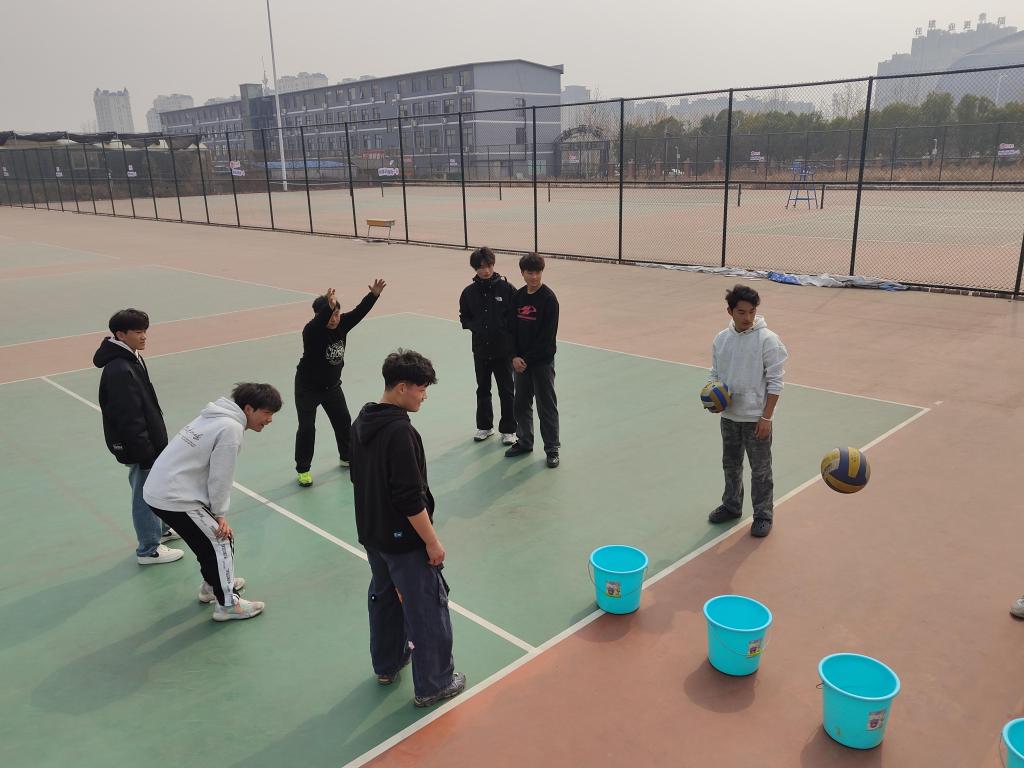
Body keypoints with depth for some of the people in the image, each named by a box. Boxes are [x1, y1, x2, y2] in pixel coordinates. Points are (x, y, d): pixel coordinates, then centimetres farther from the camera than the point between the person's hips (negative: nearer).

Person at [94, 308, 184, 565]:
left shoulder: (132, 359, 6)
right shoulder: (119, 371, -26)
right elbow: (128, 419, -26)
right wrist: (146, 453, -23)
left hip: (149, 440, 10)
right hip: (138, 446, -10)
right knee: (145, 493, 4)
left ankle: (158, 530, 44)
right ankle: (149, 550, 19)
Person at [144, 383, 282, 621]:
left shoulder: (218, 416, 9)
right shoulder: (231, 429, -20)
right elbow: (220, 477, -16)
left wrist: (216, 513, 10)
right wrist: (220, 514, -3)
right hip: (174, 498, -9)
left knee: (209, 536, 24)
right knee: (221, 540, 2)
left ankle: (214, 584, 42)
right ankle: (227, 604, 11)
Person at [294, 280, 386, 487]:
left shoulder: (342, 325, -10)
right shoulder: (311, 331, -26)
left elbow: (359, 311, -20)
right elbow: (319, 323, -48)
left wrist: (374, 294, -35)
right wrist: (327, 307, -66)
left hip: (332, 385, 6)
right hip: (308, 387, -6)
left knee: (344, 422, 15)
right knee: (307, 428, -2)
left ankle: (347, 457, 38)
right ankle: (303, 469, 13)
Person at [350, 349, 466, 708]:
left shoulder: (362, 422, 1)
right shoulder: (400, 432, -27)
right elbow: (411, 499, -27)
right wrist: (432, 541, -17)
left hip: (372, 534, 9)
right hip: (404, 541, -9)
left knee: (384, 597, 25)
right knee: (428, 609, 6)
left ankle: (387, 665, 43)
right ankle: (433, 684, 20)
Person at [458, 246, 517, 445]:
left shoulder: (506, 288, -9)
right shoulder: (469, 292, -1)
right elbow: (464, 317, 10)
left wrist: (506, 329, -15)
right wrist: (475, 327, -7)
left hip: (503, 350, -3)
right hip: (480, 350, 3)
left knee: (506, 391, 7)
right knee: (483, 389, 16)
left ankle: (508, 429, 20)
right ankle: (484, 425, 32)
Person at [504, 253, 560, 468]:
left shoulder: (549, 298, -12)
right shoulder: (518, 296, 5)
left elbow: (547, 335, -15)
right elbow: (513, 328, 7)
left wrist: (527, 358, -14)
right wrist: (515, 356, -6)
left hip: (542, 361, -6)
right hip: (520, 361, 6)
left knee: (546, 406, 3)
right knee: (521, 403, 15)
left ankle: (552, 448, 14)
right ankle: (524, 442, 30)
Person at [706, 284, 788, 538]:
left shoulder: (767, 340, -13)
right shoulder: (721, 339, 1)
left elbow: (775, 382, -11)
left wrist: (766, 417, -14)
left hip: (756, 419, -5)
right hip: (729, 416, 5)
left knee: (760, 470, 6)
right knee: (731, 465, 19)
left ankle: (763, 516, 21)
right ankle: (732, 506, 37)